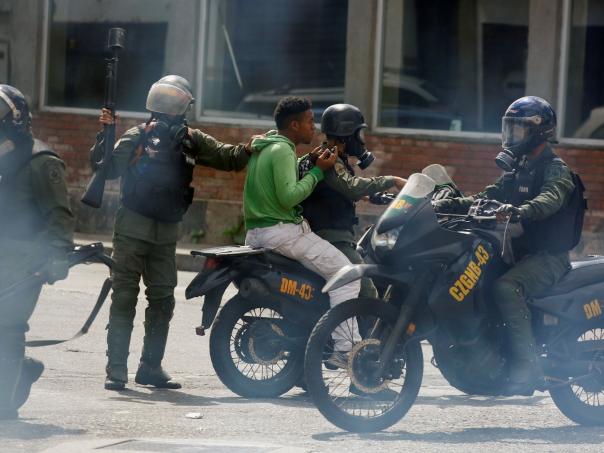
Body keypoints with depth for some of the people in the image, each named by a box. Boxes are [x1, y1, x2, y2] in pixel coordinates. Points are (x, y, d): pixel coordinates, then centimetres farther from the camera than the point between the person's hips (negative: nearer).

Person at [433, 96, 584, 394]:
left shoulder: (554, 168, -7)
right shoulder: (515, 172, 21)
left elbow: (551, 198, -29)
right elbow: (484, 199, 17)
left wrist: (519, 211, -50)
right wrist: (444, 205, 1)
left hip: (548, 257, -9)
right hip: (518, 252, 9)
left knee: (506, 288, -35)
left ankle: (527, 366, -38)